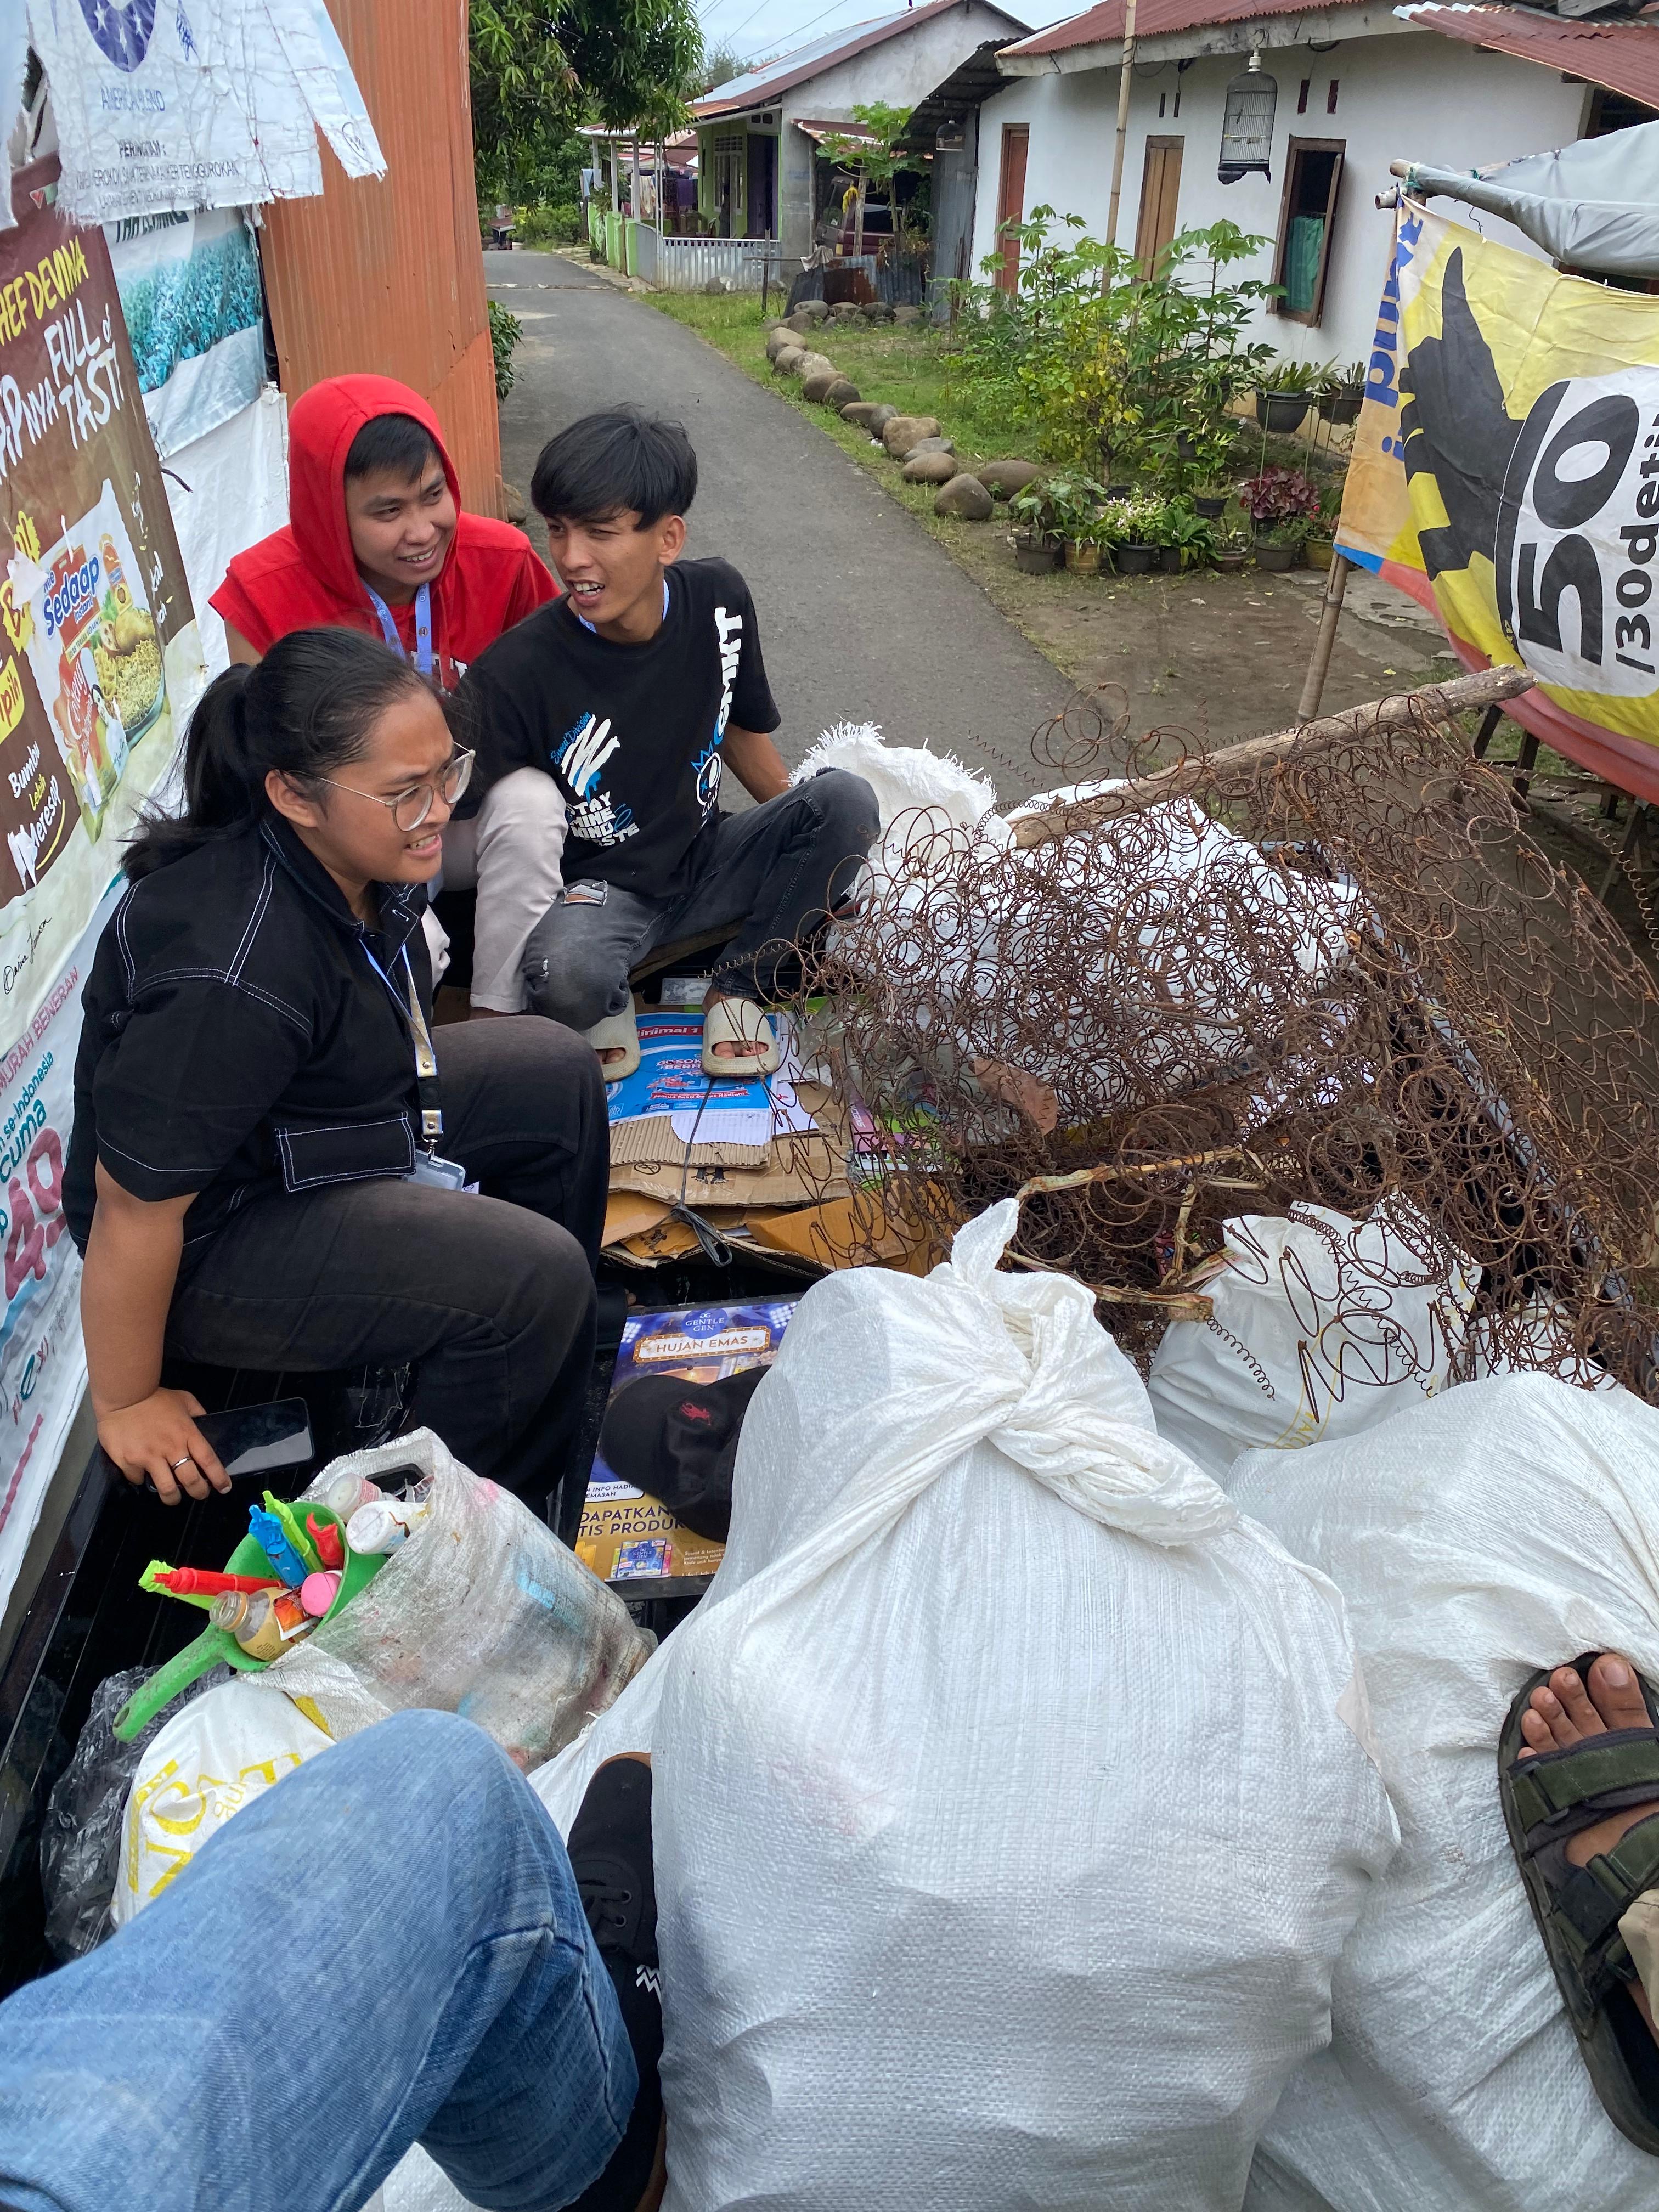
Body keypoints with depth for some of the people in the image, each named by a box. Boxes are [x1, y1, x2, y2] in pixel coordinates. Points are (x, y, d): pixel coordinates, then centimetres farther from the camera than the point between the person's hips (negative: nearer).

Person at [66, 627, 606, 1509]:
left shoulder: (354, 856, -9)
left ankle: (566, 1355, 24)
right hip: (215, 1230, -9)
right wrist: (126, 1407, -17)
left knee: (555, 1073, 7)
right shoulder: (233, 976, -37)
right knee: (531, 1278, -22)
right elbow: (135, 1203, -29)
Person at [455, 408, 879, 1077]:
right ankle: (606, 1010, -1)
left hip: (704, 861, 5)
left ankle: (740, 985, -8)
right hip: (595, 889, -4)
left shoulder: (717, 601, -7)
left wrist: (810, 839, 13)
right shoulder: (512, 675, -20)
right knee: (566, 972, -39)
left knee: (847, 799, -19)